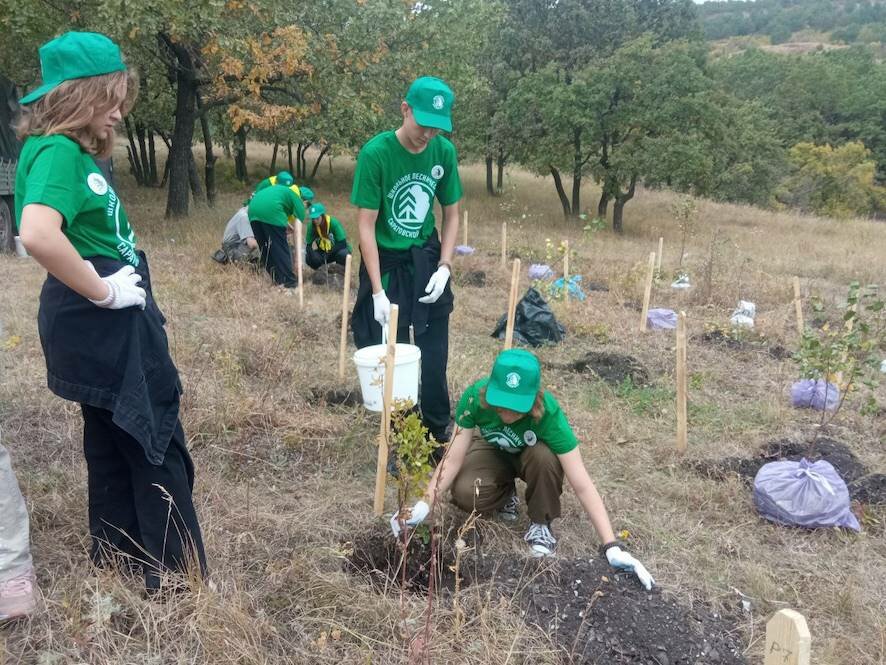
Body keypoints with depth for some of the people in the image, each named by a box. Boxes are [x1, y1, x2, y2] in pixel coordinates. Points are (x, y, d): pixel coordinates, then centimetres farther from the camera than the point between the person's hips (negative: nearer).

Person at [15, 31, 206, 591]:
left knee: (114, 440, 21)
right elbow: (37, 234, -37)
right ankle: (177, 573, 15)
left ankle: (116, 554, 38)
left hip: (106, 324, 10)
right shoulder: (58, 152, -19)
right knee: (158, 446, 1)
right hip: (103, 324, -10)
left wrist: (106, 285, 11)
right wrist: (102, 292, -25)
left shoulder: (71, 149, 11)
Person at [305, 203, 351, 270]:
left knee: (342, 254, -37)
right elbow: (308, 245, -10)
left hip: (338, 250, -3)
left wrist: (328, 253, -31)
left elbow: (342, 243, -24)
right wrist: (311, 253, -32)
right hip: (323, 252, 3)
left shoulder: (333, 223, -24)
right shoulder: (311, 226, -14)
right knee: (309, 258, -25)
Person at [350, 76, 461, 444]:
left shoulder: (444, 151, -8)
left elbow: (452, 215, 4)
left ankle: (439, 436, 22)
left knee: (434, 357, 6)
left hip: (427, 260, 3)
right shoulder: (376, 152, -20)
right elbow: (366, 225, -18)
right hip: (386, 262, -3)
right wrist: (378, 291, -22)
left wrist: (444, 267, -9)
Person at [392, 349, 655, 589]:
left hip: (531, 455, -1)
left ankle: (540, 524, -9)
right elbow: (454, 458, -27)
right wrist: (424, 504, -40)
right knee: (464, 494, -29)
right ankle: (506, 495, 6)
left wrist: (612, 547, -42)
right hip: (494, 452, 1)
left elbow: (582, 485, -38)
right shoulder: (475, 397, -34)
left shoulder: (548, 413, -38)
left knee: (544, 457, -37)